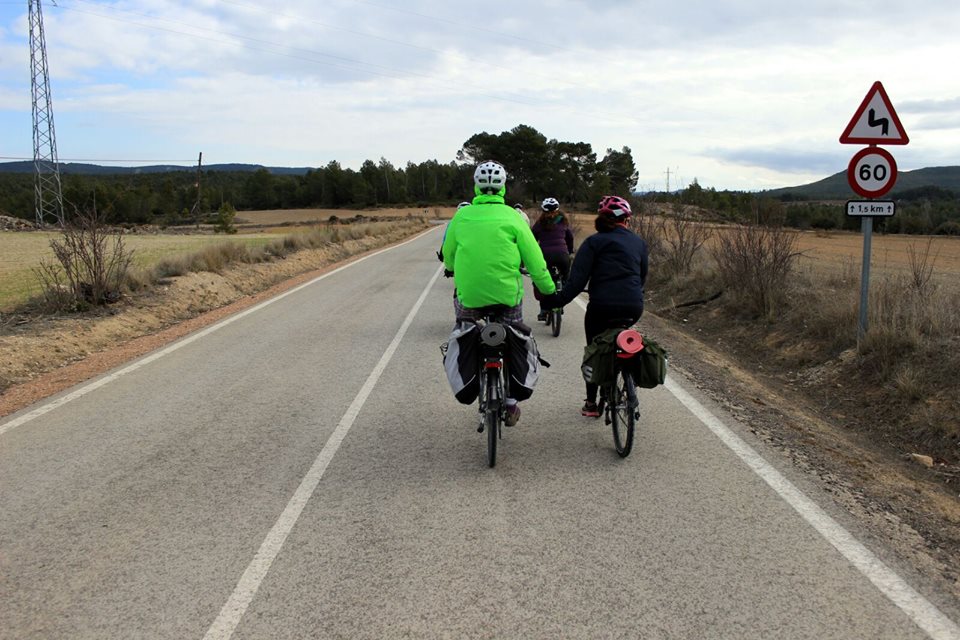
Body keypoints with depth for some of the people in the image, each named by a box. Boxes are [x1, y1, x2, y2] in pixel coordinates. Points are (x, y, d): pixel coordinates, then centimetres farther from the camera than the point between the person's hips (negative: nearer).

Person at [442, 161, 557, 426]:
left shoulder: (462, 216, 2)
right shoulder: (512, 217, -3)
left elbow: (447, 258, 13)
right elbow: (535, 262, -3)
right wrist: (551, 293, 8)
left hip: (469, 296, 1)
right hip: (507, 295, 0)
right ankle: (510, 402, 22)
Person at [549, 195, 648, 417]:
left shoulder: (594, 242, 1)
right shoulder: (639, 242, 15)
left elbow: (577, 279, -10)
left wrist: (557, 300, -9)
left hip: (602, 306, -4)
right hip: (634, 307, 4)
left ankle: (591, 404, 18)